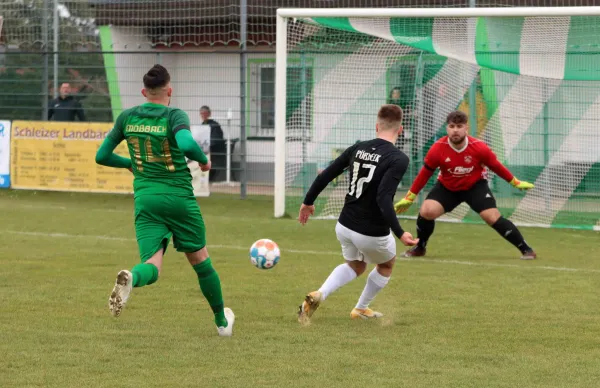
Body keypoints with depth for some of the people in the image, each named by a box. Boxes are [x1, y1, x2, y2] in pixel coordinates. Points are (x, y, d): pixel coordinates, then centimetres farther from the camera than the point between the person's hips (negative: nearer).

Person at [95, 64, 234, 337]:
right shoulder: (174, 116, -8)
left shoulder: (127, 118, 6)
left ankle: (130, 279, -44)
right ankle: (222, 321, 31)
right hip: (179, 198, -2)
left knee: (152, 265, -6)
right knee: (200, 260, 17)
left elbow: (102, 156, 13)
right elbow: (186, 144, -29)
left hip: (145, 199, 2)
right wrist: (204, 161, -8)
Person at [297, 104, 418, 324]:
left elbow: (325, 176, 4)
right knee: (386, 265, 29)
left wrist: (308, 202, 18)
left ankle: (319, 295, 7)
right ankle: (361, 309, 40)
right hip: (373, 234, -5)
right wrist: (399, 234, -30)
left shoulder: (358, 148, 0)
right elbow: (383, 198, -29)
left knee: (355, 266, 31)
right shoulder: (398, 159, -18)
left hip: (345, 227, 5)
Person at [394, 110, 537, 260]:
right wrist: (409, 198, -3)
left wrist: (516, 183, 2)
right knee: (426, 211, -19)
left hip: (475, 186, -1)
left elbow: (496, 166, -6)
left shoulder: (479, 148, -24)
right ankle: (419, 248, 8)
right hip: (447, 187, 1)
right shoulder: (438, 149, -23)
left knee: (493, 218, -15)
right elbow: (425, 173, -8)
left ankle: (525, 249, -2)